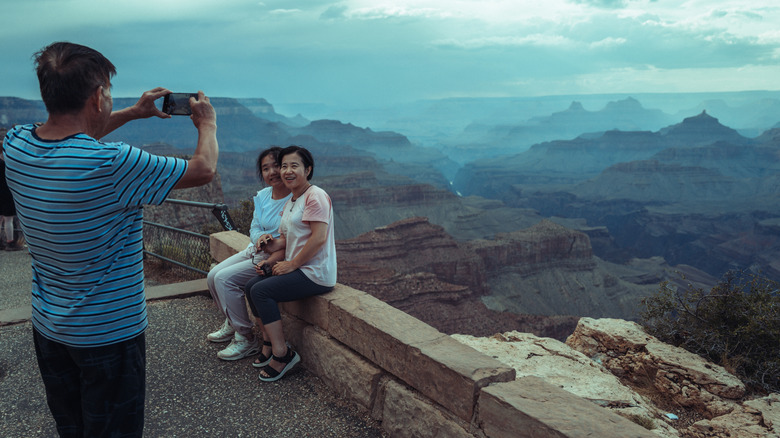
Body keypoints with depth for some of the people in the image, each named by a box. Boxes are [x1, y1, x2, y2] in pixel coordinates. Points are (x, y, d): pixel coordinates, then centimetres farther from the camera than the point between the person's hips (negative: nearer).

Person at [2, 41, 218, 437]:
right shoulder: (112, 164, -30)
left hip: (46, 326, 7)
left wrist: (131, 114, 18)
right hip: (109, 334, -6)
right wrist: (207, 125, 3)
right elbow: (203, 169, -16)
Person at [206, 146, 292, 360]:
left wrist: (272, 260, -28)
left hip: (278, 258, -9)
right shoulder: (262, 196, 7)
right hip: (255, 250, 9)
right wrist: (260, 238, -15)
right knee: (213, 276, 3)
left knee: (225, 279, -19)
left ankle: (246, 339, -7)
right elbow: (254, 228, 9)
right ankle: (232, 323, 24)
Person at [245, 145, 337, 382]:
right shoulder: (290, 202, 16)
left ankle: (282, 353, -7)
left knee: (261, 291, -17)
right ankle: (269, 345, 13)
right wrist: (274, 243, -2)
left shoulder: (315, 196, -14)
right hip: (298, 268, 10)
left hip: (316, 273, -10)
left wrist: (292, 264, -16)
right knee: (250, 286, 6)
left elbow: (319, 238, -22)